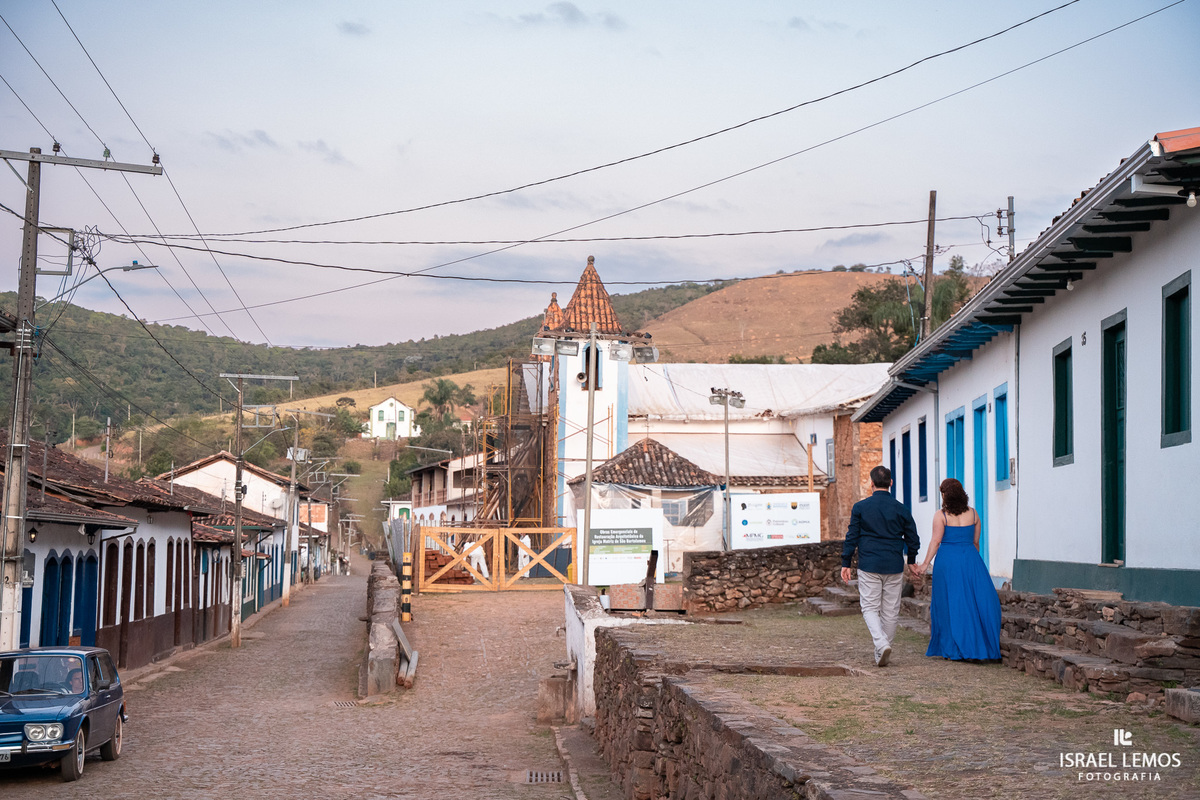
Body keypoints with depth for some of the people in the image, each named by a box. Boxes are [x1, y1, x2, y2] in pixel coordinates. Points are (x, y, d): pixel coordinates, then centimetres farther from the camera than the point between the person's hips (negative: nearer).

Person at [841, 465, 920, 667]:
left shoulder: (860, 507, -3)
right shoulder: (900, 509, 2)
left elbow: (851, 537, -2)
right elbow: (913, 539, 8)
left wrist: (846, 563, 6)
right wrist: (911, 560, 25)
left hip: (869, 566, -2)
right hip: (894, 567, 2)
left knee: (870, 608, 2)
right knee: (890, 610, 11)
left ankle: (881, 643, -20)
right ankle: (883, 651, 16)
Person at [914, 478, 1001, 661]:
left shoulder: (941, 516, -6)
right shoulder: (972, 513, 5)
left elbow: (936, 541, -10)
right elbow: (975, 541, 11)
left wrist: (925, 564, -7)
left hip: (948, 561, -2)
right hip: (970, 560, 3)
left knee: (951, 604, 4)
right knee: (978, 602, 7)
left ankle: (955, 650, 7)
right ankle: (982, 647, 3)